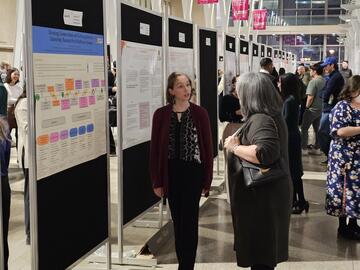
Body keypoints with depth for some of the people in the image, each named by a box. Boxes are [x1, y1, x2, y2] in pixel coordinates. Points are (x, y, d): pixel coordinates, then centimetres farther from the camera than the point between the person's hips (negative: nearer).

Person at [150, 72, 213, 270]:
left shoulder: (199, 113, -5)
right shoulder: (161, 114, -2)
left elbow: (208, 147, -3)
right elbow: (155, 149, 1)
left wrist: (207, 181, -4)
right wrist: (157, 181, -1)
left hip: (193, 172, -2)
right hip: (171, 172, 2)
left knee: (189, 221, 1)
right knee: (177, 221, 13)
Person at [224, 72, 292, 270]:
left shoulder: (261, 120, -21)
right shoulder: (271, 115, 12)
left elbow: (265, 152, -37)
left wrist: (234, 147, -23)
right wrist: (239, 141, 8)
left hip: (262, 199, -10)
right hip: (264, 195, 10)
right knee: (264, 251, 22)